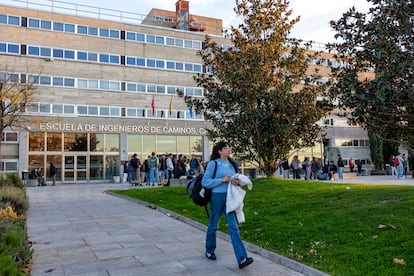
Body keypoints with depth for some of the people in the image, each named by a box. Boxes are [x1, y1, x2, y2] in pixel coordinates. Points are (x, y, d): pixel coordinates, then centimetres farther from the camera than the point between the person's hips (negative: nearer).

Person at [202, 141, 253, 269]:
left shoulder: (232, 164, 9)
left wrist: (237, 182, -6)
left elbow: (236, 179, 19)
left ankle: (242, 259, -8)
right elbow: (205, 182, -10)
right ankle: (209, 251, 35)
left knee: (234, 227, -4)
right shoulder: (213, 164, -6)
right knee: (213, 225, 12)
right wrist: (222, 180, -18)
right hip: (217, 197, -4)